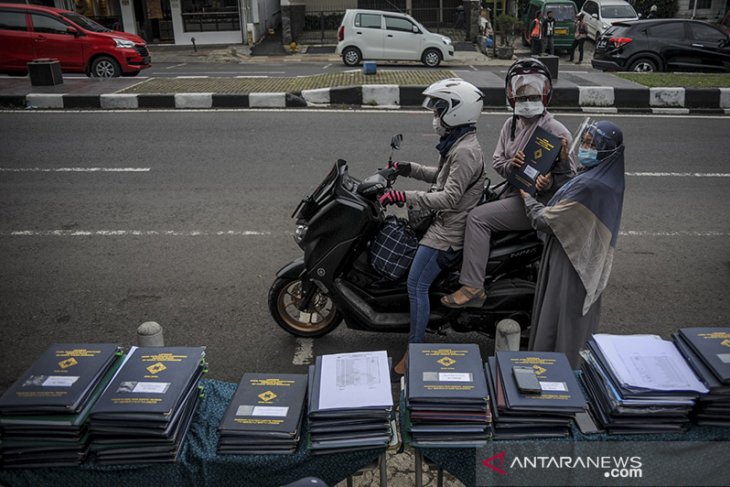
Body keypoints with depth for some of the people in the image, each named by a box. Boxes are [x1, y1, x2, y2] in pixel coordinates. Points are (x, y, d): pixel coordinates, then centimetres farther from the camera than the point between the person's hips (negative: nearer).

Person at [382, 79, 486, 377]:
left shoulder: (465, 151, -21)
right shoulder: (458, 144, 12)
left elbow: (449, 198, -28)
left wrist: (405, 197, -31)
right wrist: (410, 169, 11)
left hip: (449, 229, -11)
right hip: (444, 221, 11)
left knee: (416, 284, -11)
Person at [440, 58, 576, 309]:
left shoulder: (556, 131, -10)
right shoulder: (511, 124, 12)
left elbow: (570, 175, -10)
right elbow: (496, 161, 11)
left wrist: (549, 181, -32)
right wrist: (510, 164, -12)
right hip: (512, 191, 8)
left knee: (478, 217, -23)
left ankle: (472, 287, -23)